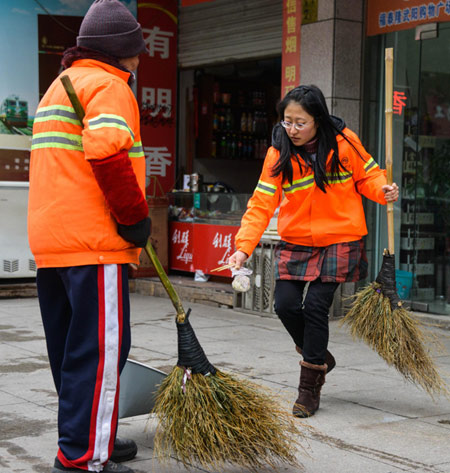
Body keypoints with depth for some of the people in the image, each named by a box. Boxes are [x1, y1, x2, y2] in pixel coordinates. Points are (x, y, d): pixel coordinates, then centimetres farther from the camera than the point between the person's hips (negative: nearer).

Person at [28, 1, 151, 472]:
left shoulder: (58, 86, 26)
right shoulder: (108, 84, -6)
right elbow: (107, 151, -24)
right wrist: (135, 216, -15)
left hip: (49, 240, 10)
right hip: (93, 242, -10)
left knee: (71, 349, 14)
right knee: (102, 348, -7)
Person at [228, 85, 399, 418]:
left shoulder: (344, 141, -10)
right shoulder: (278, 154, -7)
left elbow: (367, 175, 5)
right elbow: (262, 204, -12)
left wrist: (384, 190, -18)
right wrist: (244, 247, -23)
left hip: (338, 241, -2)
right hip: (296, 242, 3)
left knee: (316, 306, -9)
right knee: (286, 305, -6)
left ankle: (310, 388, 7)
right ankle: (319, 357, 26)